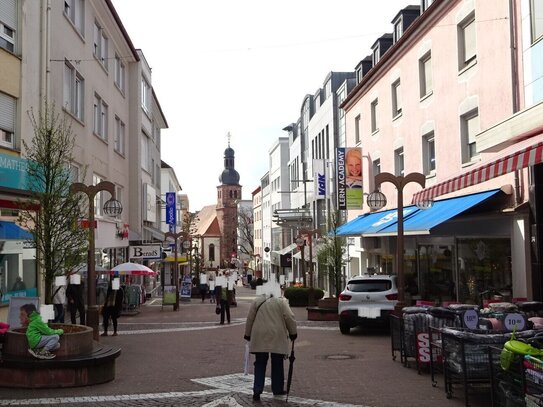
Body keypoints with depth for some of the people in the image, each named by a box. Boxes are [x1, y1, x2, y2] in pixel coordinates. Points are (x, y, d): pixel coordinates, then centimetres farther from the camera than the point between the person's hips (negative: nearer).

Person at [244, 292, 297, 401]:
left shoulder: (257, 301, 5)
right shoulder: (281, 301, -1)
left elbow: (249, 319, 7)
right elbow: (289, 318, -5)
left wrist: (247, 335, 17)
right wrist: (293, 333, 6)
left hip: (260, 337, 1)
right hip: (277, 338, -1)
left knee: (260, 364, 7)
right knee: (277, 364, 11)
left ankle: (257, 390, -3)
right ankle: (277, 389, 18)